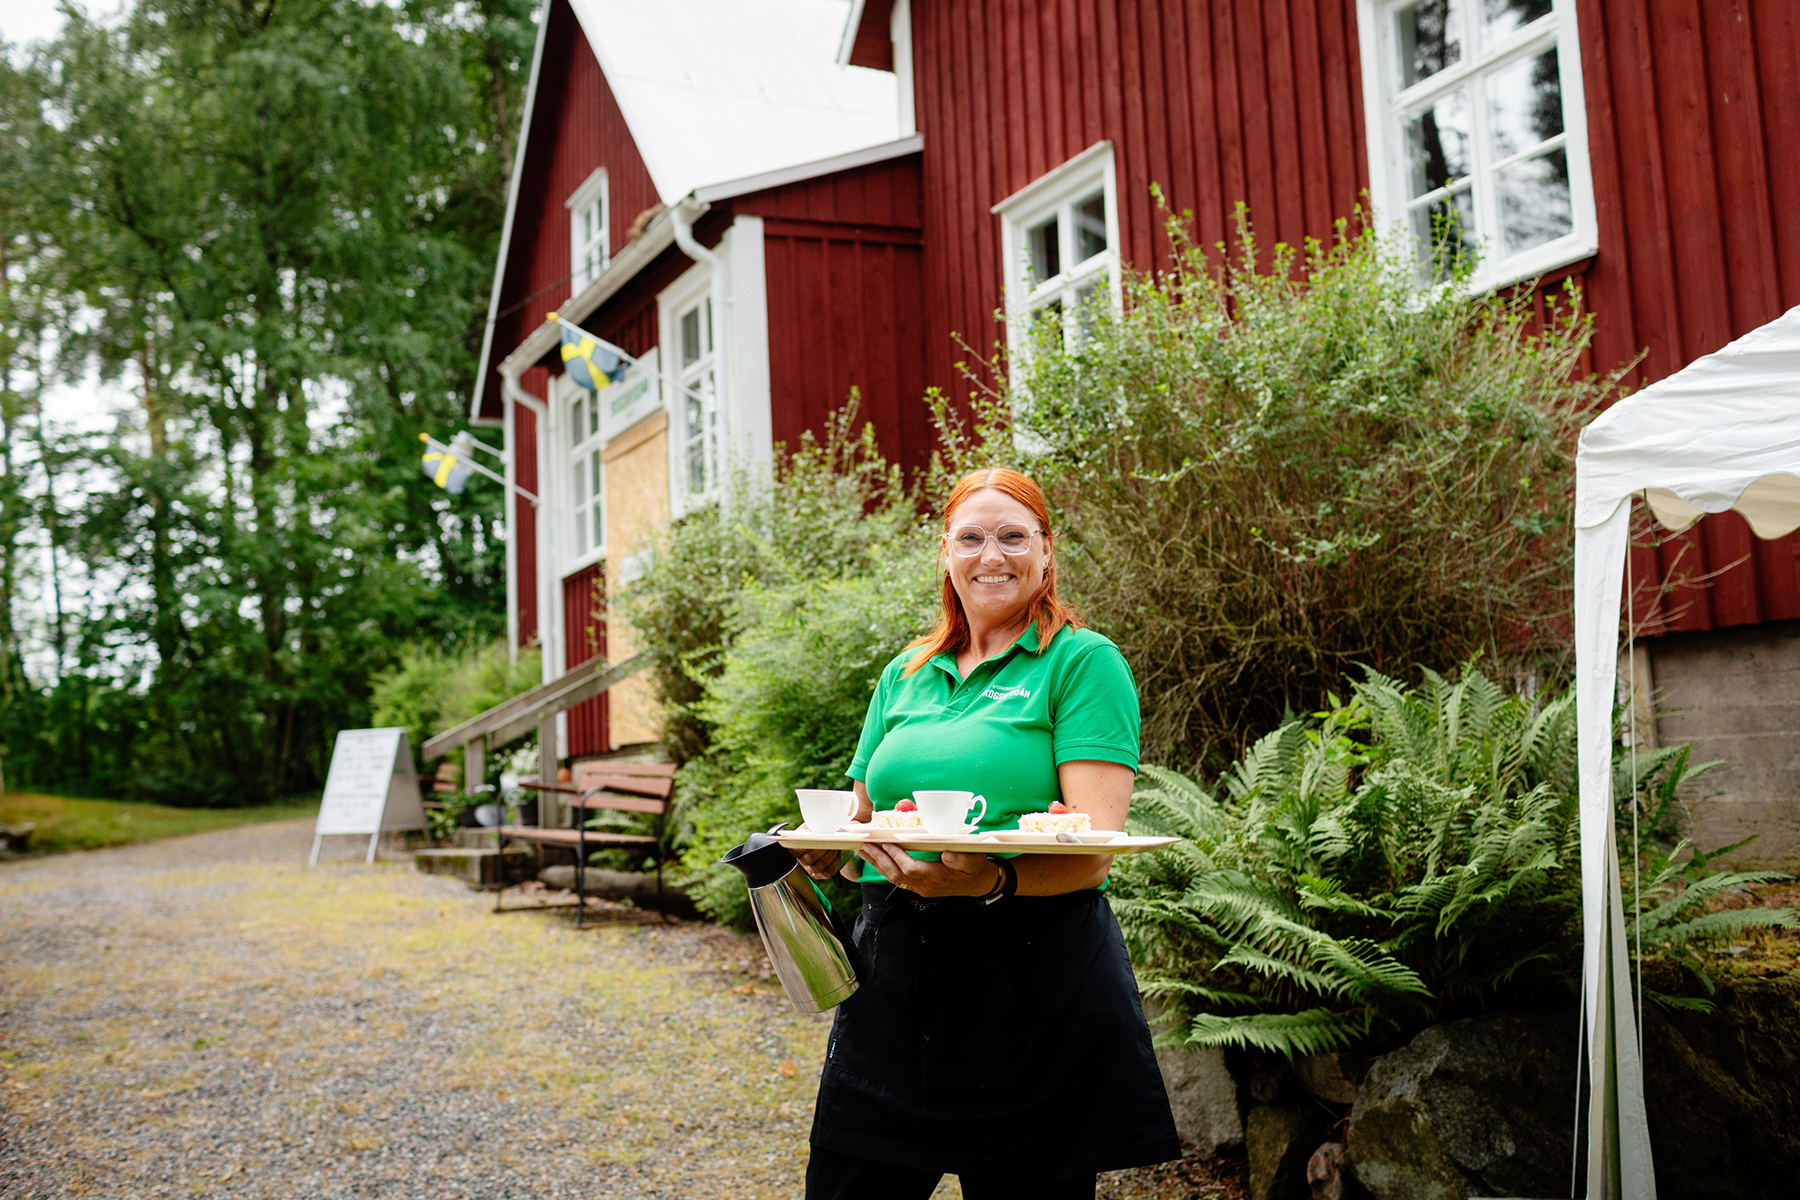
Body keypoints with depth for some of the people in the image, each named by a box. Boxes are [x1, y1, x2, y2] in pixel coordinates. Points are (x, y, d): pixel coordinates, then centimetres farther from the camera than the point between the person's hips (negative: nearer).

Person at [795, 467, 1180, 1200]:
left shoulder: (1082, 661, -2)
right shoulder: (905, 675, 15)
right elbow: (861, 820, 21)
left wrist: (991, 881, -31)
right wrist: (827, 851, -3)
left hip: (1033, 980, -5)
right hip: (891, 975, 5)